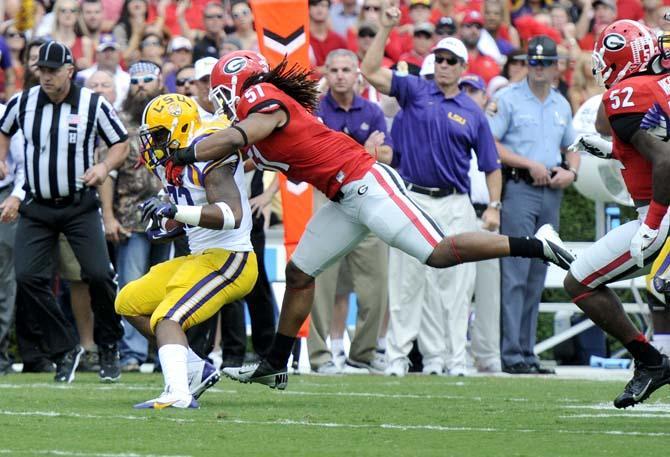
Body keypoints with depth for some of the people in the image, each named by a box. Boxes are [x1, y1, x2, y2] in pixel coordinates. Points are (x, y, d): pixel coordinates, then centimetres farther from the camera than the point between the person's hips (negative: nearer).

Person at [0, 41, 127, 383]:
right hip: (37, 207, 2)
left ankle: (109, 349, 8)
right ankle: (65, 349, 5)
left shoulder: (93, 105, -6)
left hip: (79, 205, -2)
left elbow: (121, 143, 4)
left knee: (98, 275, -14)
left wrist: (105, 167, -14)